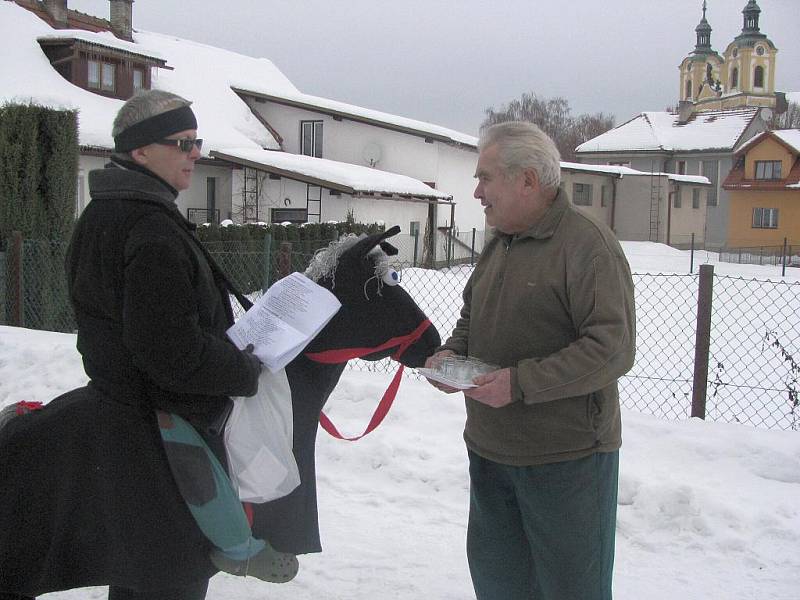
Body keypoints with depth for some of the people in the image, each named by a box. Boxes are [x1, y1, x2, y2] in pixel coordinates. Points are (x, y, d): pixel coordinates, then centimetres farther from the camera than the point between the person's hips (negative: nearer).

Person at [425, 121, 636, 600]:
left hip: (565, 458, -8)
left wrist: (520, 381, -25)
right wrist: (451, 352, 1)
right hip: (490, 449, 8)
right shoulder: (500, 244, 10)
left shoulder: (587, 243, -17)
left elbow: (613, 348, -23)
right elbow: (472, 316, 23)